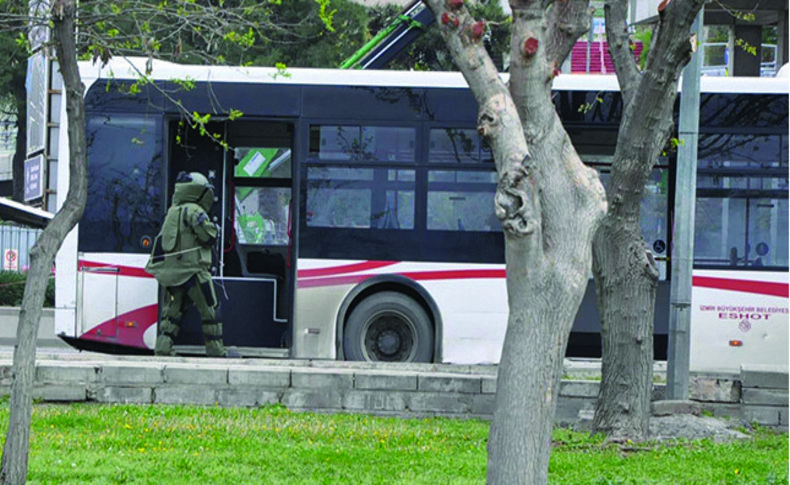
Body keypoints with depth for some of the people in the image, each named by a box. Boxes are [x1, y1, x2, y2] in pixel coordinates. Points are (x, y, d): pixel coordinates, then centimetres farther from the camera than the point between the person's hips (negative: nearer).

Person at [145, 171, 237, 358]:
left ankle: (163, 347, -1)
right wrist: (214, 228, 4)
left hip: (170, 271, 8)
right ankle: (216, 351, 5)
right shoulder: (194, 211, -12)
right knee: (209, 311, 2)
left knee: (172, 310, 9)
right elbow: (207, 236, -16)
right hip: (191, 270, -8)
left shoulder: (172, 212, 16)